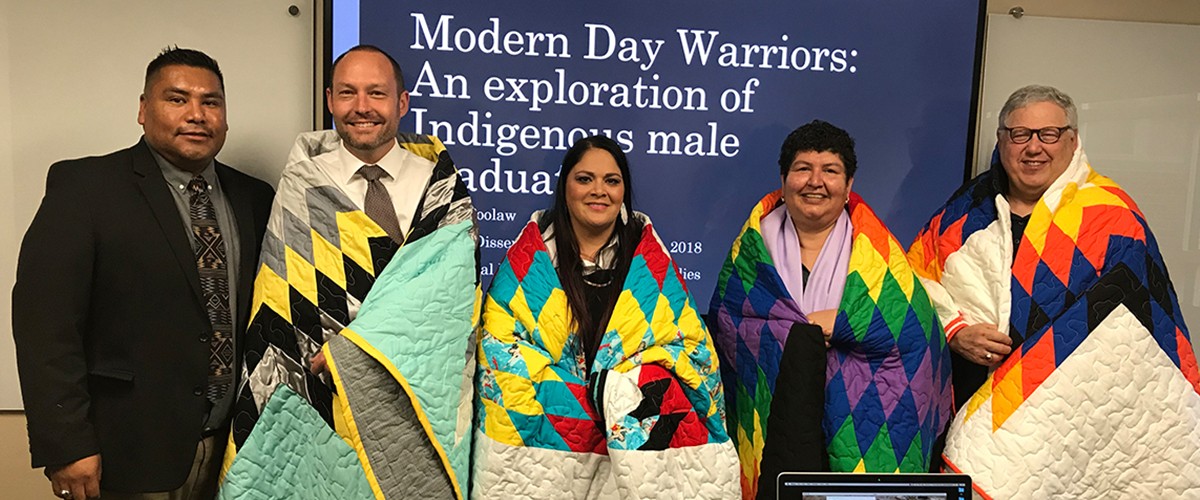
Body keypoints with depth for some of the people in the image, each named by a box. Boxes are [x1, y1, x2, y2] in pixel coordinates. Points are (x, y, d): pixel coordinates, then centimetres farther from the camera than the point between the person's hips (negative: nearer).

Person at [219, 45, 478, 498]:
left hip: (424, 404, 1)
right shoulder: (303, 188, 0)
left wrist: (355, 345, -21)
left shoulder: (438, 180, 1)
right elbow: (276, 319, 0)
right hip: (331, 410, 0)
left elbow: (450, 284, -12)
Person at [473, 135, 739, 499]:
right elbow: (500, 341, 3)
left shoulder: (649, 258, 8)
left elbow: (692, 345, 7)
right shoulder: (531, 253, 7)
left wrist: (619, 388, -8)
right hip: (539, 426, 0)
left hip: (637, 429, 1)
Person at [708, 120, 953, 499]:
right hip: (768, 399, 1)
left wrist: (834, 324, -4)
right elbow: (726, 320, 1)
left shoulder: (875, 250, 9)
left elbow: (911, 328, -1)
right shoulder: (757, 240, 11)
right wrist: (811, 331, -5)